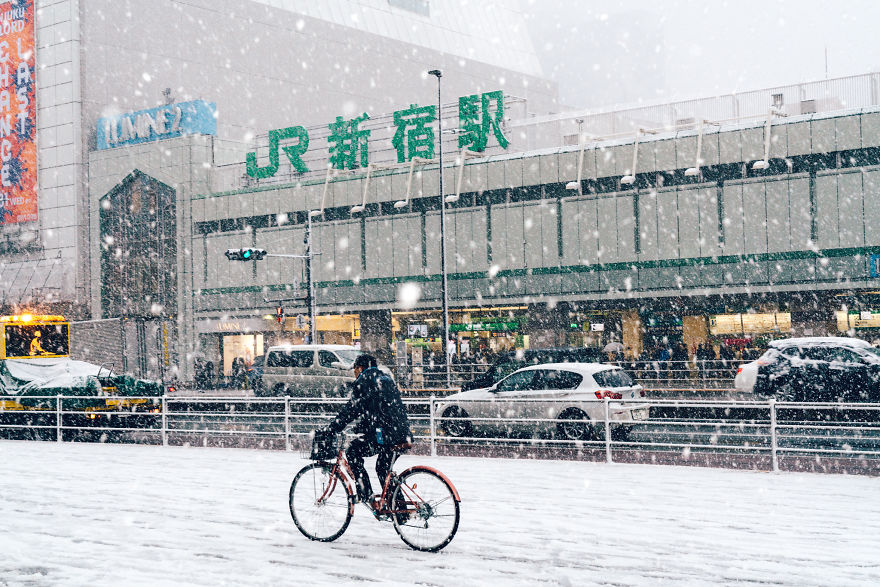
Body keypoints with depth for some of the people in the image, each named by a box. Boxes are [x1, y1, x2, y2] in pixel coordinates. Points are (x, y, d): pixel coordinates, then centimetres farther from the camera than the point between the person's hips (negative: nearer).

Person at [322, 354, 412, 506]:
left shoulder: (364, 382, -2)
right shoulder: (387, 380, 23)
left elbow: (350, 410, -6)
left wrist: (331, 429, 0)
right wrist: (362, 426, 36)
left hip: (382, 434, -8)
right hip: (401, 435, 8)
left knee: (353, 452, 9)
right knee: (383, 469, 22)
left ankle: (367, 496, 2)